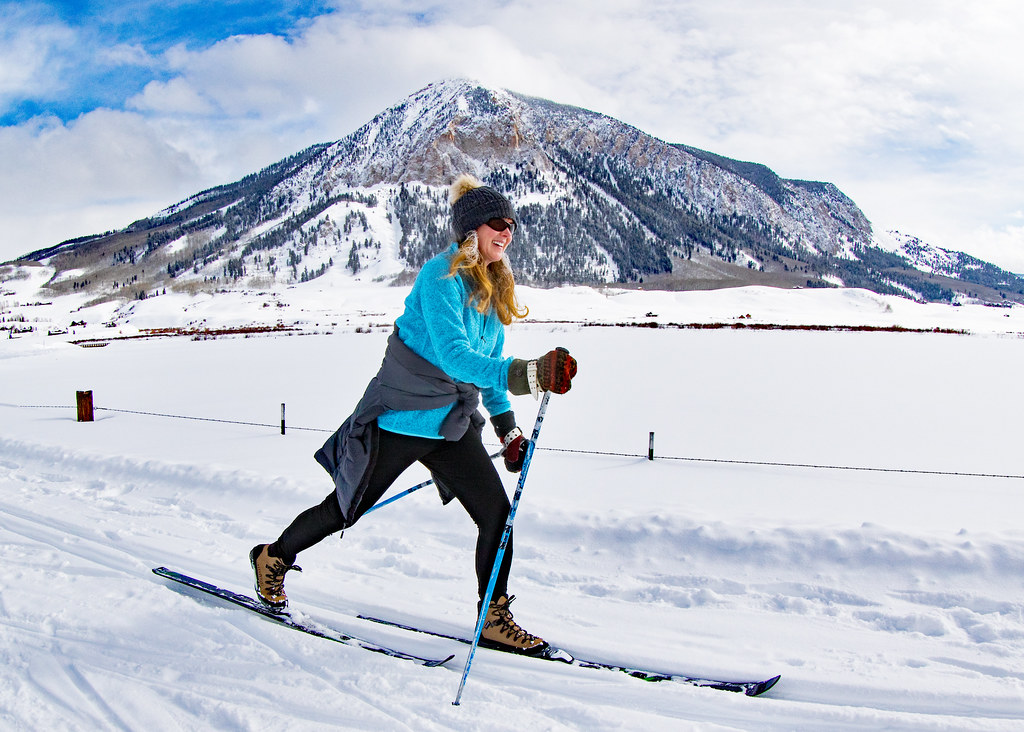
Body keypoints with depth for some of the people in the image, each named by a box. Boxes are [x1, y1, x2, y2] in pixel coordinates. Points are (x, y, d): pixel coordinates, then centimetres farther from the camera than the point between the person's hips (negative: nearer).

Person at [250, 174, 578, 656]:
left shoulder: (494, 288, 7)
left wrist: (507, 427, 16)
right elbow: (453, 355, -34)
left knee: (496, 511, -5)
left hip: (452, 426, 7)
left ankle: (493, 619, 9)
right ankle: (273, 558, 36)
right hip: (400, 420, -7)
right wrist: (524, 374, -47)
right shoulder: (440, 276, -20)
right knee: (346, 508, 9)